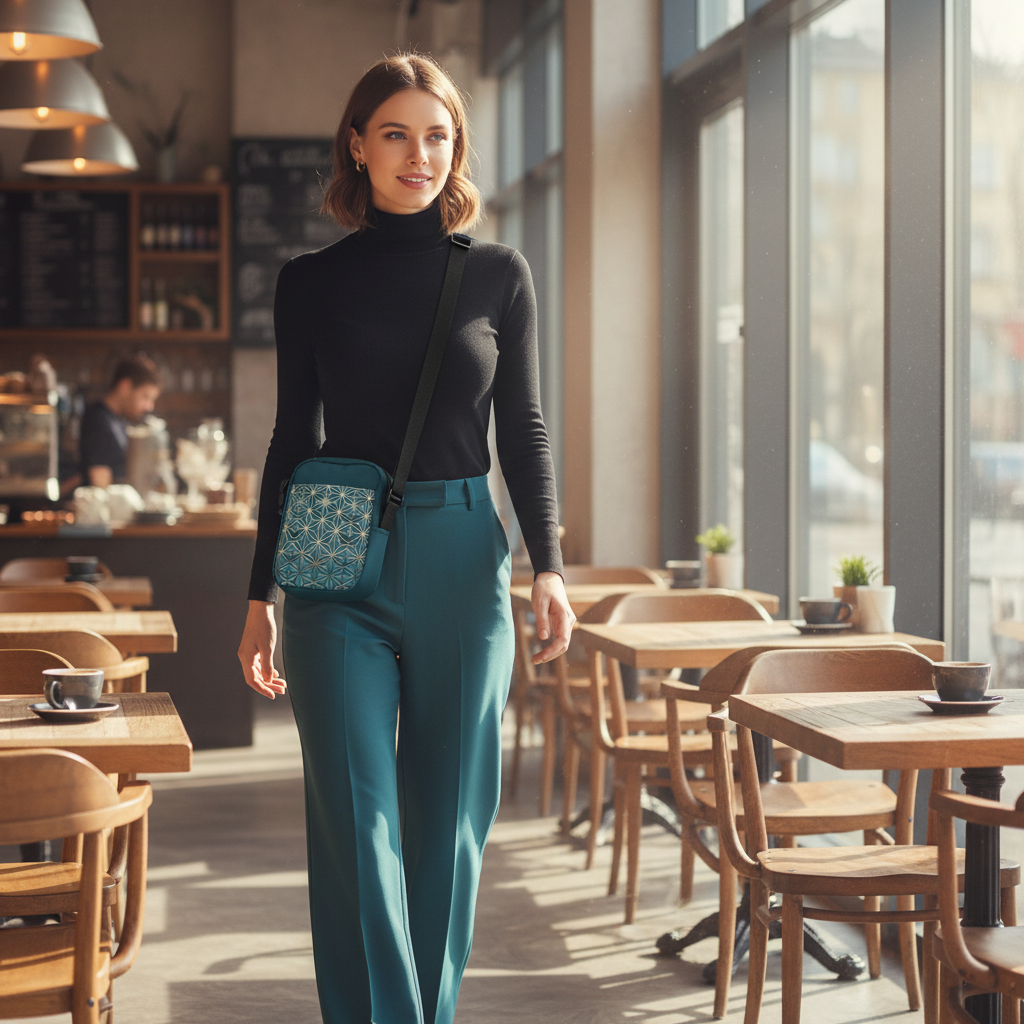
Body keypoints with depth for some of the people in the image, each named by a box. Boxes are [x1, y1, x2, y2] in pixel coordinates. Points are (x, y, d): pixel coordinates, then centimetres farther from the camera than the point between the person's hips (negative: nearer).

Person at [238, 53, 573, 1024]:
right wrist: (261, 596, 6)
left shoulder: (497, 274, 7)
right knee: (356, 824, -7)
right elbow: (292, 441, 8)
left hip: (462, 562, 1)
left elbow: (524, 431, 8)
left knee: (447, 820, 6)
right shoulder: (312, 280, 6)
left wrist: (547, 566, -3)